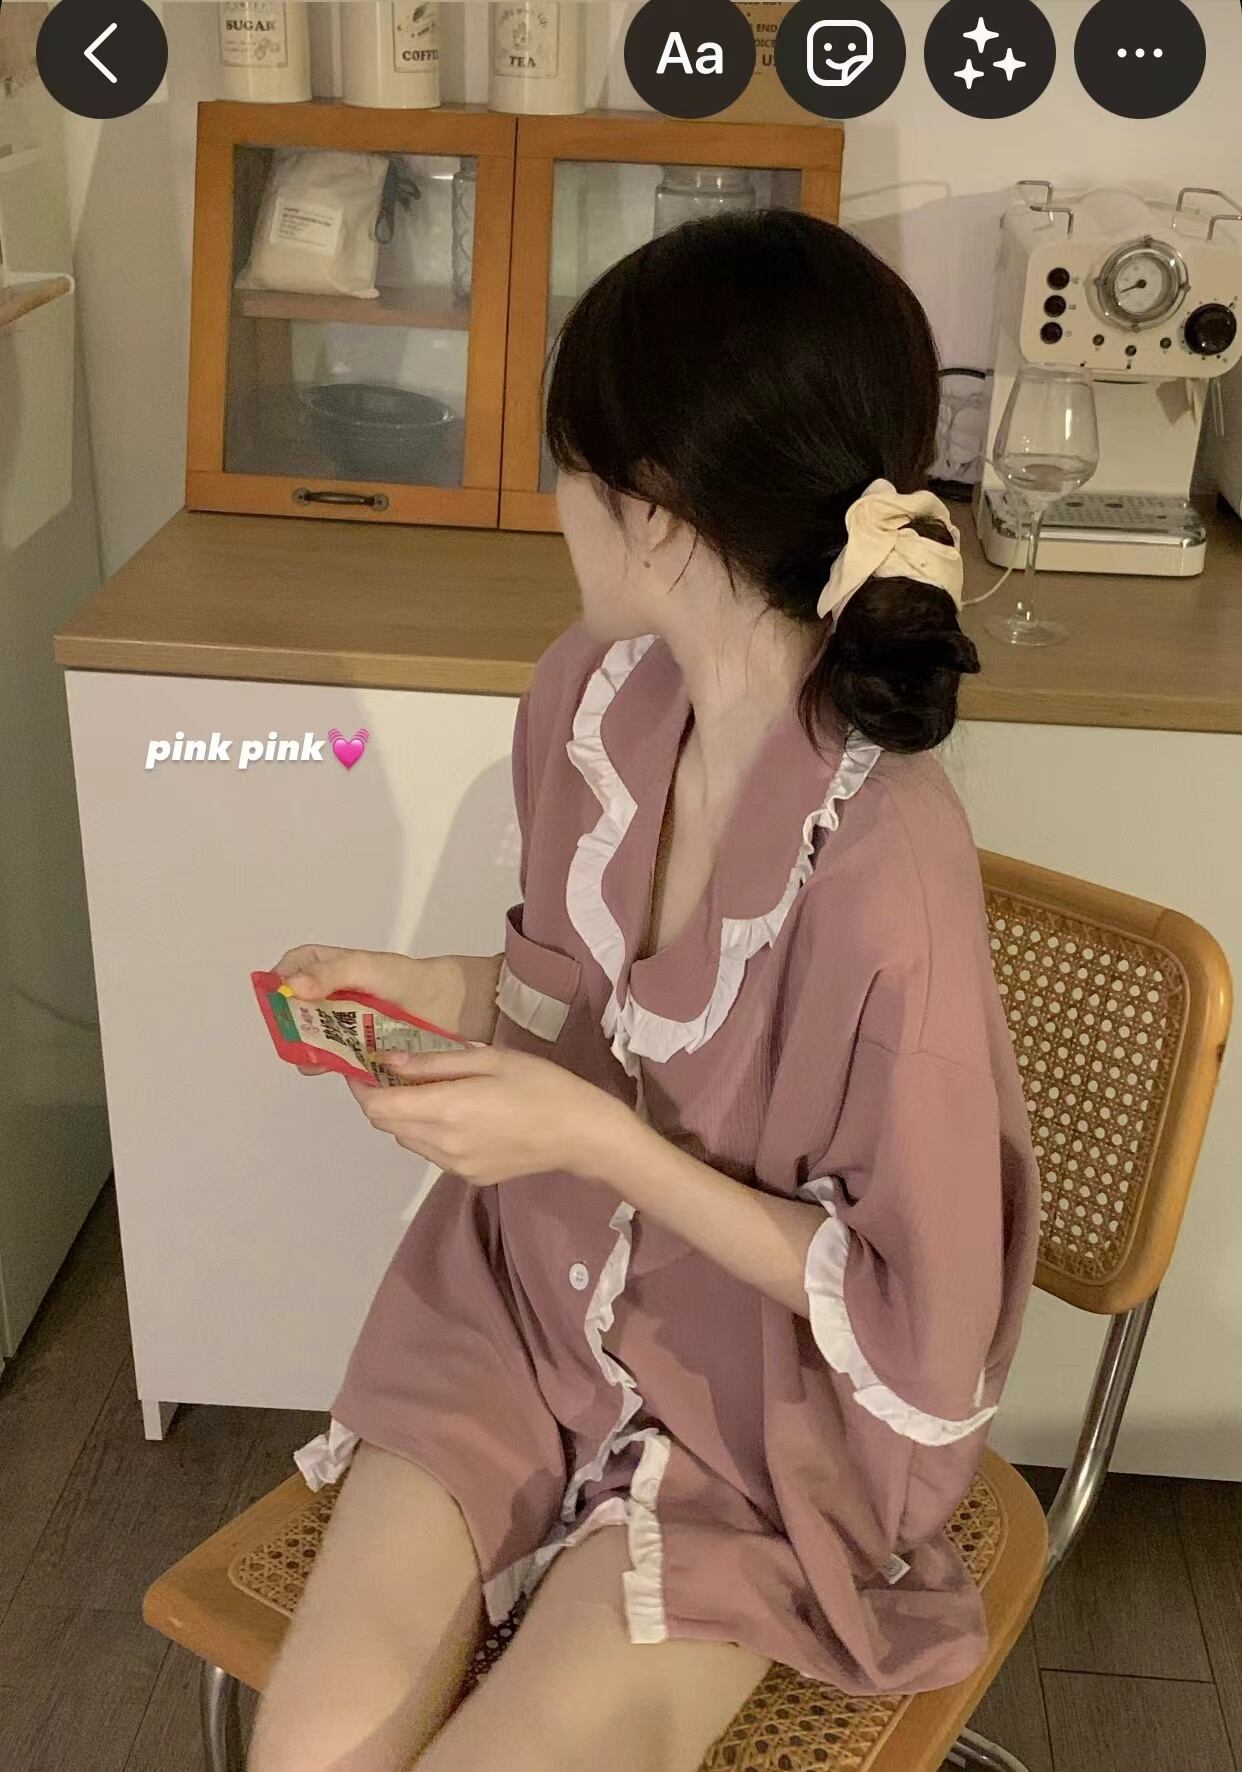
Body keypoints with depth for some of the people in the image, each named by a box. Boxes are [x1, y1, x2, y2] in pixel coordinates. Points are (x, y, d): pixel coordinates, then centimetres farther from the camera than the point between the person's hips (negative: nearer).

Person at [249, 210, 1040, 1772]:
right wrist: (440, 994, -7)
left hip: (769, 1402, -4)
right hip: (533, 1294, 5)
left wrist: (602, 1144, -26)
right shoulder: (592, 695, -8)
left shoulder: (886, 870, -30)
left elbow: (914, 1324, -19)